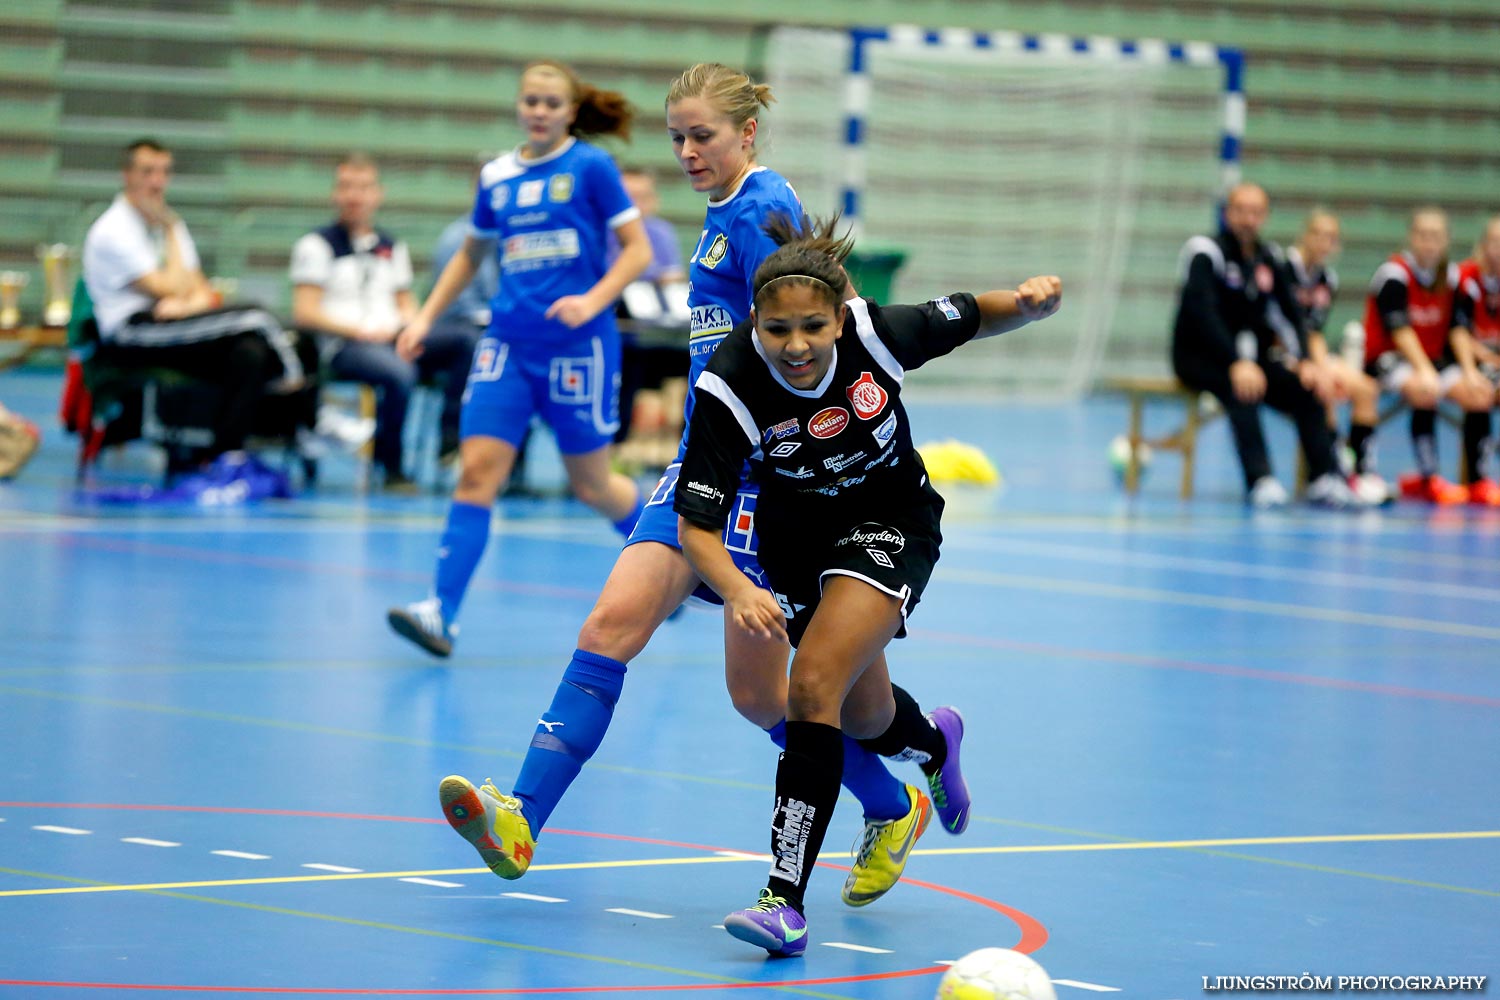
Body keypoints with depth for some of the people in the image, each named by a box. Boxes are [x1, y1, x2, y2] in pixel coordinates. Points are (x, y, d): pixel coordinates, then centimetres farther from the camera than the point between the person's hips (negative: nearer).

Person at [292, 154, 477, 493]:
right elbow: (304, 314, -3)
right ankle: (392, 469, -22)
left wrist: (404, 327, -2)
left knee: (465, 341, -21)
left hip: (392, 338, 6)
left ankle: (452, 435, -24)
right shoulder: (316, 245, 5)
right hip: (344, 347, -6)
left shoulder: (392, 247, 21)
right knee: (399, 372, -38)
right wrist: (360, 331, -13)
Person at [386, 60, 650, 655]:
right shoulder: (497, 176, 9)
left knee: (590, 483, 7)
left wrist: (593, 301, -19)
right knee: (477, 470, -10)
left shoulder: (591, 168, -4)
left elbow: (638, 250, -4)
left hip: (577, 346, -4)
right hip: (508, 343, 4)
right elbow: (471, 254, 23)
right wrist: (426, 318, 15)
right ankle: (442, 613, -16)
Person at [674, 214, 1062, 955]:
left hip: (891, 523, -2)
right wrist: (738, 591, -49)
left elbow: (975, 318, -8)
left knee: (816, 683, -23)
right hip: (793, 533, 2)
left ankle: (787, 897, -22)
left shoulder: (877, 333, -28)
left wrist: (1031, 303, -30)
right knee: (864, 718, 17)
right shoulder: (730, 388, -31)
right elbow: (696, 525, -30)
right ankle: (933, 747, 56)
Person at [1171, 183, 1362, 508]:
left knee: (1305, 387, -16)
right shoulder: (1207, 252, -11)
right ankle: (1260, 481, -42)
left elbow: (1293, 313, 7)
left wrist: (1306, 362, -11)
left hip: (1249, 356, 6)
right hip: (1199, 357, -6)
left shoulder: (1269, 258, 9)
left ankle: (1324, 481, -21)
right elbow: (1202, 312, -24)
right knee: (1241, 387, -36)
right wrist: (1236, 363, -36)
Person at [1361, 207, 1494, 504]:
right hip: (1386, 355, -6)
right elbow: (1399, 330, -21)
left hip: (1432, 357, 6)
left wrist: (1469, 371, -13)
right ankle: (1430, 478, -28)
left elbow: (1457, 329, 2)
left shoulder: (1451, 276, 5)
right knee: (1424, 391, -35)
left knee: (1480, 396, -14)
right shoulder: (1394, 273, -13)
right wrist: (1424, 371, -30)